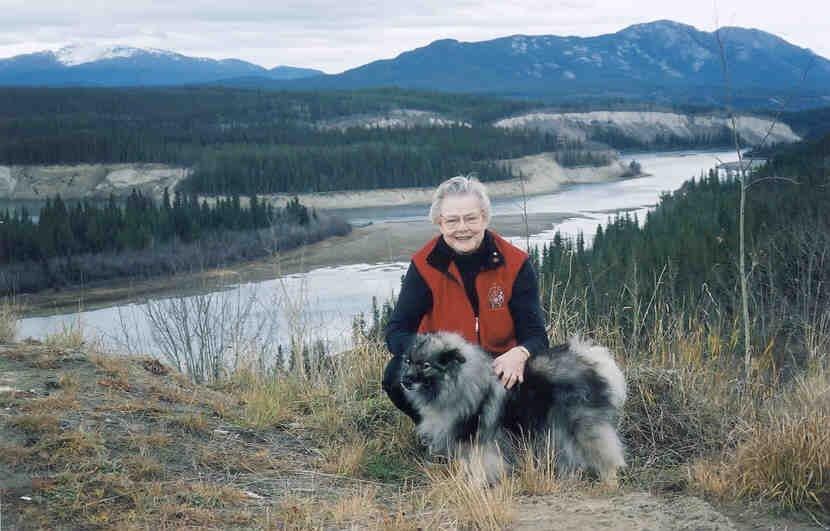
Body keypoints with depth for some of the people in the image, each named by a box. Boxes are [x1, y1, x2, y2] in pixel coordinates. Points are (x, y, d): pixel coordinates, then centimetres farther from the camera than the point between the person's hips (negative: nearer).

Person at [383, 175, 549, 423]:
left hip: (500, 367, 0)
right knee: (397, 376, -28)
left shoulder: (515, 264, -10)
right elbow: (396, 331, -13)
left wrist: (519, 354, -36)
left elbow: (535, 334, -10)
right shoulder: (424, 265, -10)